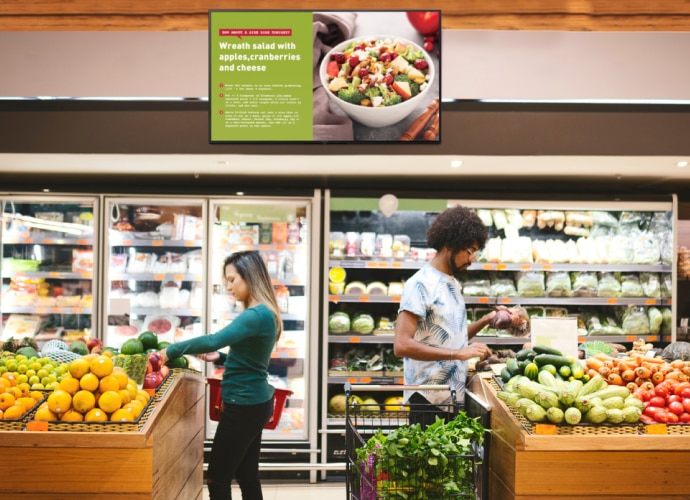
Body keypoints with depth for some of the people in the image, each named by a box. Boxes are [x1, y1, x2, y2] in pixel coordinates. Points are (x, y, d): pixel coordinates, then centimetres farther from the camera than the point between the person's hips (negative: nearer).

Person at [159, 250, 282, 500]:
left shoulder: (257, 315, -21)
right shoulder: (263, 313, 10)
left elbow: (214, 340, -33)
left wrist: (172, 350, -23)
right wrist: (221, 357, 5)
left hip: (245, 406, -10)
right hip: (252, 403, 10)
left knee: (217, 478, -1)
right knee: (246, 475, 17)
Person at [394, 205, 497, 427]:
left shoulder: (452, 283, 12)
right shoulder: (421, 284, -14)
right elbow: (402, 345, -23)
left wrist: (486, 320, 8)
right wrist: (459, 353, -25)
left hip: (455, 398, 8)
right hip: (430, 401, -8)